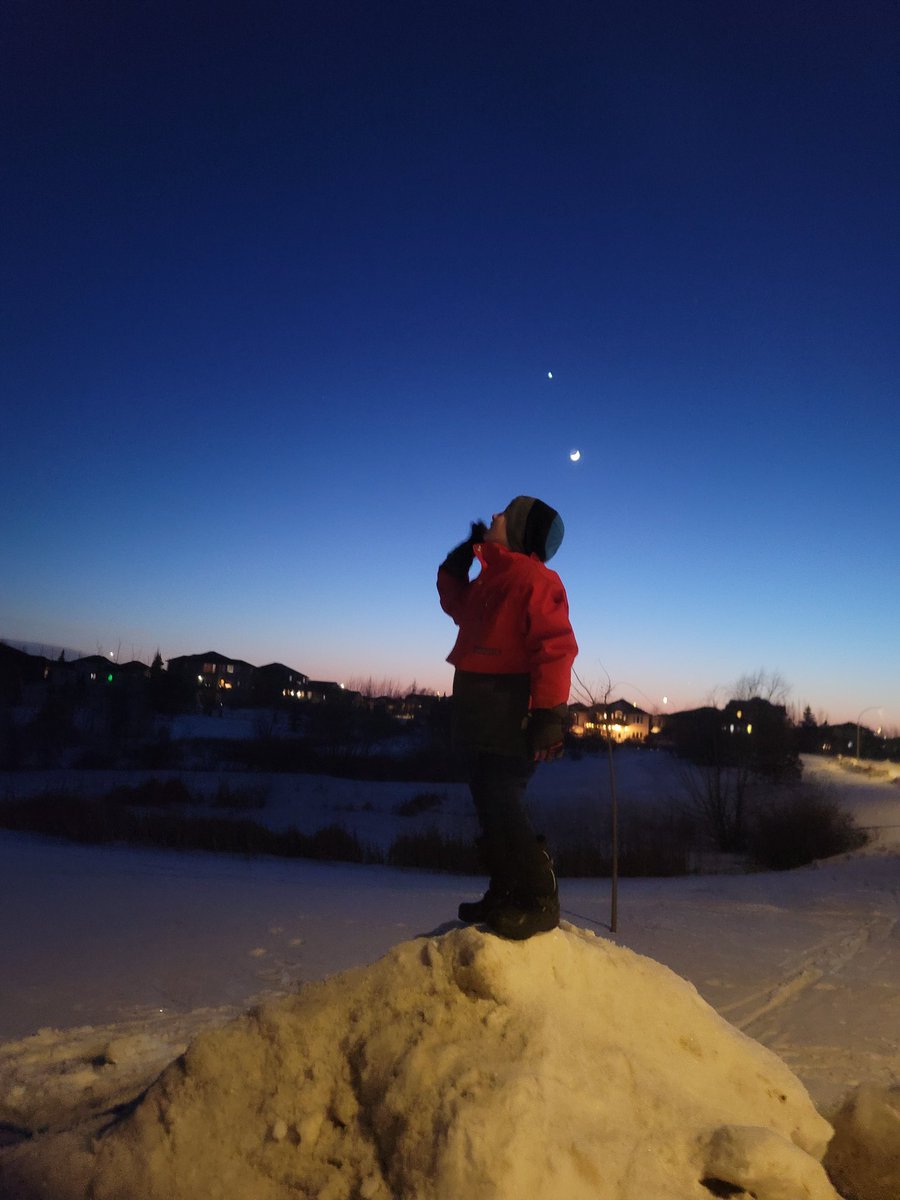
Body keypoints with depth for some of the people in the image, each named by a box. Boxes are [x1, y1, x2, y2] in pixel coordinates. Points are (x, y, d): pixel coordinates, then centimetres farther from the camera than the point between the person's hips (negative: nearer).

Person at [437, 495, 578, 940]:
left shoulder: (534, 579, -12)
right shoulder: (491, 577, 16)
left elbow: (555, 649, -19)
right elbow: (455, 601, 35)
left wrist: (549, 715, -24)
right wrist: (461, 555, 22)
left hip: (510, 716, -10)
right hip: (481, 716, 10)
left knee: (502, 806, -10)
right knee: (492, 806, 14)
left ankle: (539, 901, 2)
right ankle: (505, 895, 25)